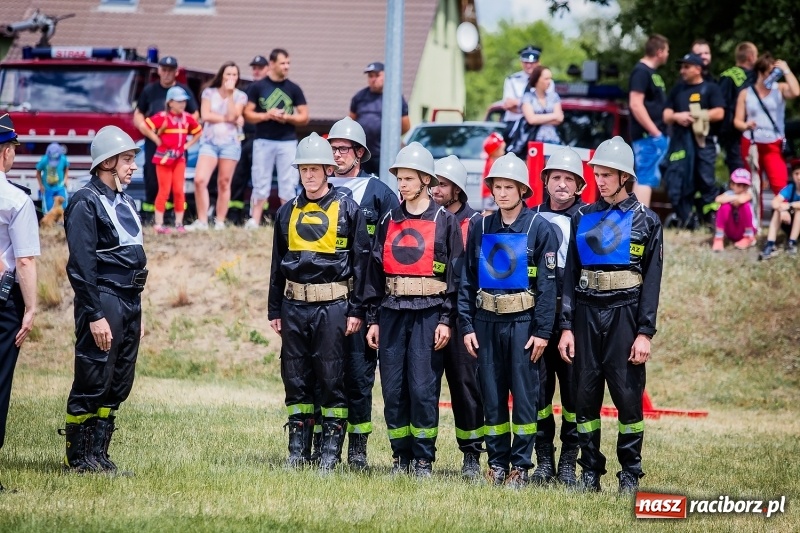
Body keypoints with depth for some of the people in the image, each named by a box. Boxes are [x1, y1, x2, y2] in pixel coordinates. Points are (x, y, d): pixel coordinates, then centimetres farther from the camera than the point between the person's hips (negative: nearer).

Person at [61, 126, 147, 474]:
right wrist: (95, 315, -21)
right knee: (93, 383, -5)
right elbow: (81, 266, -16)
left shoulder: (124, 203, 17)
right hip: (103, 300, -9)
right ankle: (77, 457, 1)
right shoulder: (86, 203, -10)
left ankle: (98, 455, 16)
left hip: (129, 302, 9)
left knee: (118, 386, 10)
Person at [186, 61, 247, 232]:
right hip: (209, 141, 0)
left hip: (230, 143, 0)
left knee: (224, 183, 2)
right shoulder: (209, 93, 8)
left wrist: (230, 94, -10)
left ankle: (220, 222, 7)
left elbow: (232, 116, -9)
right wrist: (226, 118, -7)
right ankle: (202, 221, -8)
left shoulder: (240, 96, 6)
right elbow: (205, 115, -3)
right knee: (200, 180, -13)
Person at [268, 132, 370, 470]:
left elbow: (362, 262, -2)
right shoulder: (288, 212, 11)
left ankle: (331, 451, 3)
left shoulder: (347, 210, -1)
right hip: (294, 305, 4)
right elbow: (278, 264, 15)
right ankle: (298, 451, 12)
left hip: (333, 306, -4)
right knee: (295, 379, 6)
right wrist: (274, 311, 11)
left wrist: (356, 311, -7)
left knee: (331, 379, -2)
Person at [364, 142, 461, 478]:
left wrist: (446, 320, -9)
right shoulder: (389, 222, 12)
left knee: (423, 388, -8)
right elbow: (375, 271, 13)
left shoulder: (445, 222, 1)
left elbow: (455, 275, -2)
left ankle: (424, 459, 1)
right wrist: (373, 319, 8)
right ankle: (400, 457, 11)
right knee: (393, 389, 2)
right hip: (392, 313, 4)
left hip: (428, 314, -4)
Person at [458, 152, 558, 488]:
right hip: (486, 322, 3)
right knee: (491, 396, 6)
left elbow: (548, 283, -5)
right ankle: (497, 463, 13)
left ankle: (521, 466, 5)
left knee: (524, 395, -1)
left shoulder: (540, 228, -3)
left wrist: (542, 331, -10)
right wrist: (466, 326, 1)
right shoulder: (481, 228, 8)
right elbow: (466, 280, 9)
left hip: (523, 322, -3)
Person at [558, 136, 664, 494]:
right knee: (585, 396, 3)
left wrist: (644, 333, -9)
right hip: (586, 314, 3)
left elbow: (652, 281, -2)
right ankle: (590, 473, 12)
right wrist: (567, 326, 1)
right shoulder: (583, 218, 10)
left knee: (627, 395, -3)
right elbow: (570, 275, 8)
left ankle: (630, 474, 6)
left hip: (625, 315, -3)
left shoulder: (645, 221, 1)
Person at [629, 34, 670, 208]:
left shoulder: (652, 72, 18)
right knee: (645, 179, -13)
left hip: (656, 136, 10)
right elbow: (636, 104, -21)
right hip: (648, 136, -10)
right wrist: (654, 132, -20)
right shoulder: (641, 72, -13)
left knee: (645, 179, 12)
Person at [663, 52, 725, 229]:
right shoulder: (677, 89, 20)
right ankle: (685, 220, 3)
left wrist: (695, 116, -9)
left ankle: (713, 220, -7)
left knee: (706, 181, -9)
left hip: (703, 142, -4)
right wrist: (677, 116, -7)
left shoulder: (710, 88, 7)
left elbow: (719, 113, -3)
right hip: (680, 142, 4)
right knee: (676, 184, -3)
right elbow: (666, 116, 16)